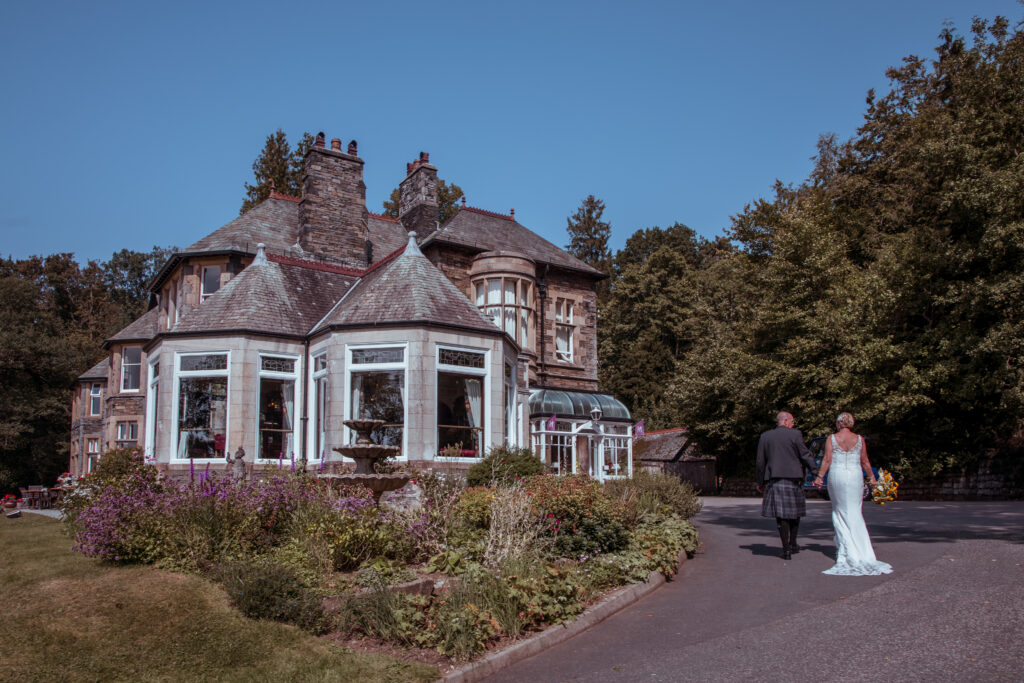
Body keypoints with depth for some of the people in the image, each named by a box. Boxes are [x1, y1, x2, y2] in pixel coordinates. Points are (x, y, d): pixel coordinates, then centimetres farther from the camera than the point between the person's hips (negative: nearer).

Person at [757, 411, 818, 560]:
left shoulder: (765, 436, 6)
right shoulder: (795, 434, -3)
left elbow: (760, 462, 7)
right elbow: (805, 456, -6)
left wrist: (760, 482, 15)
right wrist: (816, 473, 0)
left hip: (774, 480, 2)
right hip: (793, 479, -2)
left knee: (781, 515, 3)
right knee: (795, 511, 16)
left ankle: (786, 549, 0)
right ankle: (792, 543, 22)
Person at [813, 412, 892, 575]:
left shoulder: (832, 439, -1)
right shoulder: (859, 439, 3)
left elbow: (827, 460, -7)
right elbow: (865, 461, 6)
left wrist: (819, 476, -2)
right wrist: (871, 477, 18)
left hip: (837, 476, -1)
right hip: (855, 476, 1)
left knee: (839, 511, 10)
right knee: (854, 512, 6)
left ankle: (844, 548, 7)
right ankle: (859, 549, 2)